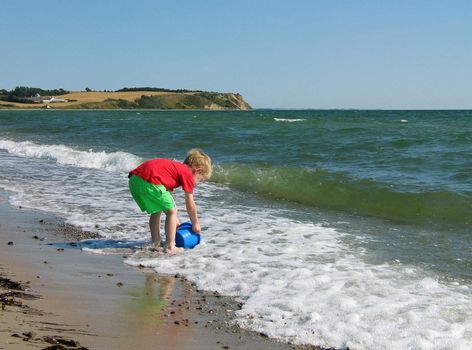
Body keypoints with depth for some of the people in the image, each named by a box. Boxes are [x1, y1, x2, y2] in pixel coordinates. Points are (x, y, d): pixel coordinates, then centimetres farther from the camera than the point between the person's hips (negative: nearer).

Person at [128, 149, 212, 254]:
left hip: (134, 179, 9)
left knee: (156, 211, 27)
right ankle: (170, 246, 6)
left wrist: (175, 220, 40)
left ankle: (155, 243, 35)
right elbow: (190, 204, 10)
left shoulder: (176, 167, 32)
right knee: (171, 212, 7)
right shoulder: (188, 174, 8)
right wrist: (195, 223, 24)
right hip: (149, 181, -9)